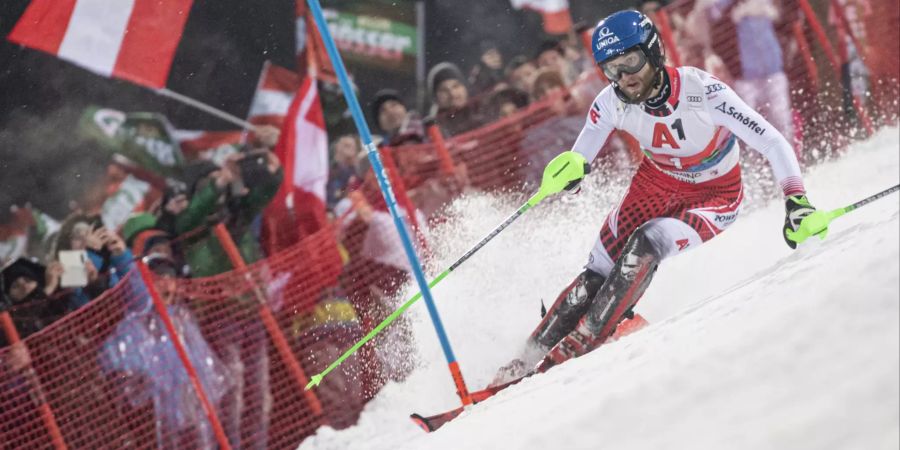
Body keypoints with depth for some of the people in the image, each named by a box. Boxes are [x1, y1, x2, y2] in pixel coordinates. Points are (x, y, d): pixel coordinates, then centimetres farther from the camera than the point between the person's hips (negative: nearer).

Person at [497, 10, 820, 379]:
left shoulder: (703, 93, -31)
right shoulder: (612, 103, -19)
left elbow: (773, 143, -30)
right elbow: (578, 161, -5)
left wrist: (796, 199, -43)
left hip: (714, 197, -4)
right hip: (657, 184, 4)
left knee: (646, 244, -29)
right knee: (597, 275, -8)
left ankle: (583, 341, -19)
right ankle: (531, 355, 2)